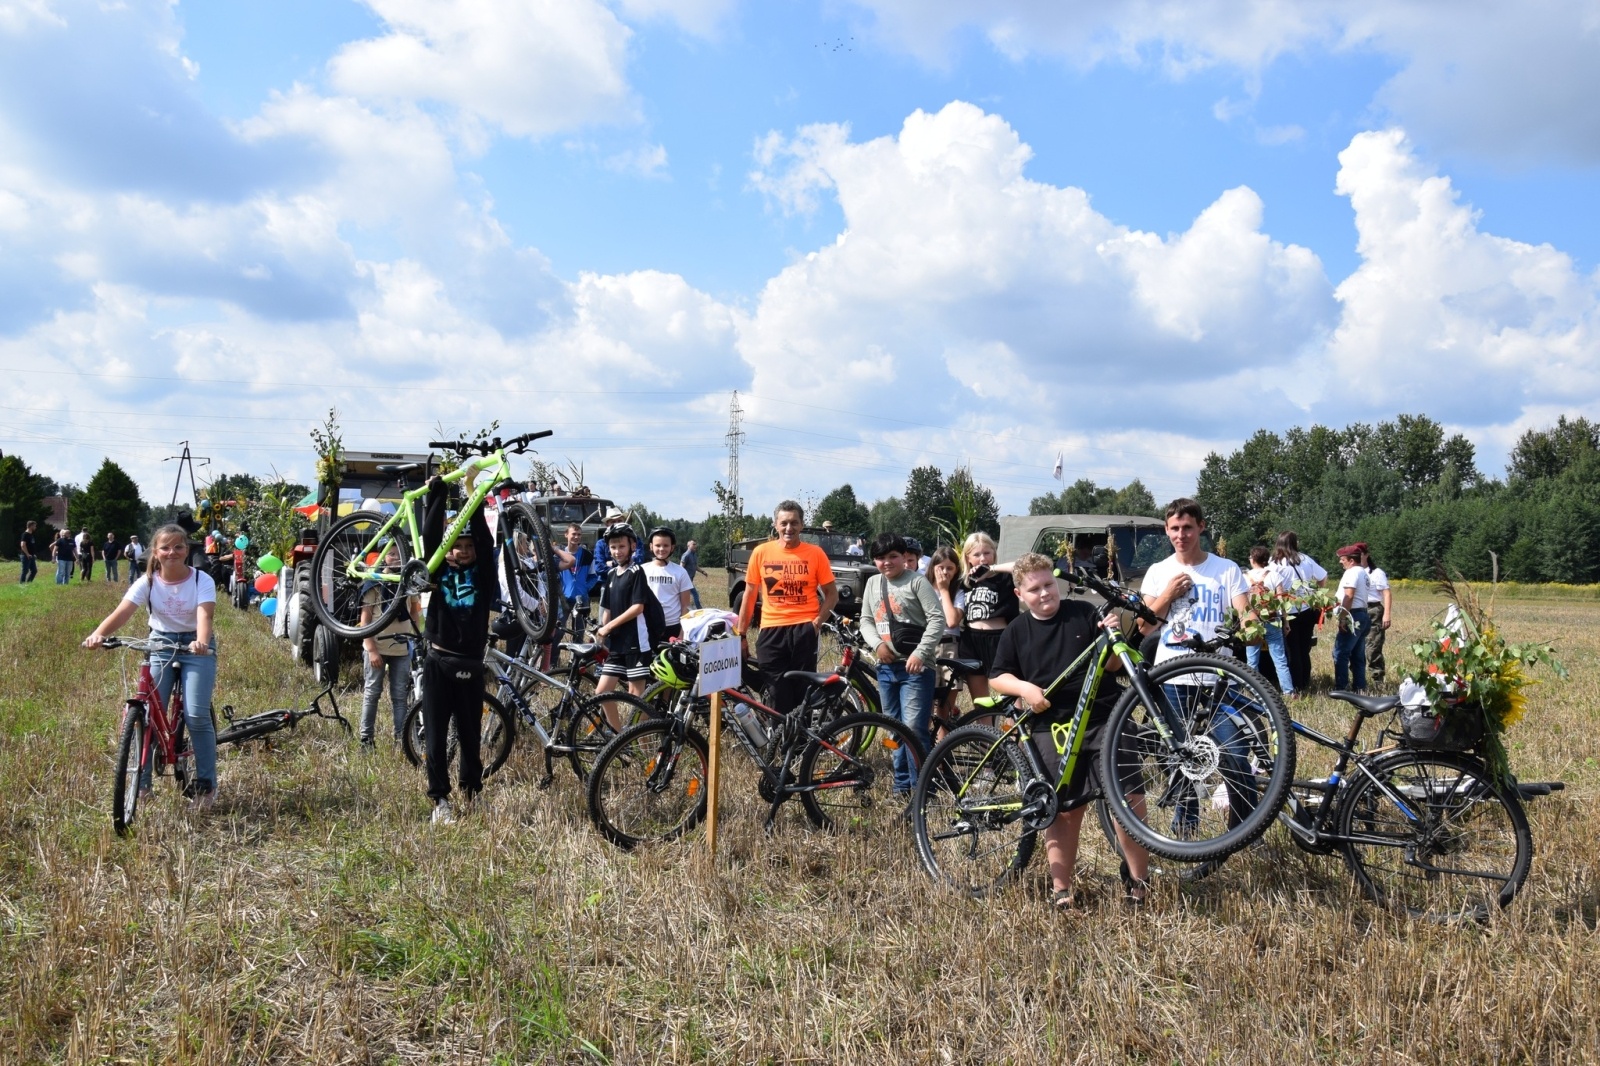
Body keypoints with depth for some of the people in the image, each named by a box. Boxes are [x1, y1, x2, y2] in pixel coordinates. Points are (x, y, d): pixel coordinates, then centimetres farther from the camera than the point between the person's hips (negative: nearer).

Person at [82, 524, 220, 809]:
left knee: (197, 715, -13)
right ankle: (141, 783, 5)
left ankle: (206, 785, 1)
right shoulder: (148, 582, -7)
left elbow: (204, 615, -28)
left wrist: (202, 642, -49)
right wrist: (98, 634, -41)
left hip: (196, 647, -2)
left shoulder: (202, 581, -12)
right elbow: (122, 612, -21)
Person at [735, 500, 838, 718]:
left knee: (803, 695, 4)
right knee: (777, 698, 4)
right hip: (771, 632, 1)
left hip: (803, 631, -1)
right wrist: (741, 635, 5)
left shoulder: (815, 553, -1)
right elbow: (749, 595, 7)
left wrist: (817, 622, -8)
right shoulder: (761, 552, 2)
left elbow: (832, 594, 5)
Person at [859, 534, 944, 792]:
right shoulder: (873, 584, 12)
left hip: (916, 667, -6)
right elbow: (866, 621, 14)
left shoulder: (917, 581, -6)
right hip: (886, 667, 6)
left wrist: (920, 654, -19)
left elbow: (937, 619, -11)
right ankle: (901, 786, 23)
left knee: (913, 729, -12)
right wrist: (877, 644, -6)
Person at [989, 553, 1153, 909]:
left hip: (1104, 718, -1)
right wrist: (1024, 688, -10)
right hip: (1052, 728, 1)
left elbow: (1112, 665, 4)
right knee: (1063, 811, 4)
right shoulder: (1017, 631, 6)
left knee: (1131, 798, -6)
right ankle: (1061, 889, 14)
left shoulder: (1083, 613, 2)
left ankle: (1137, 879, 11)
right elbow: (997, 677, 8)